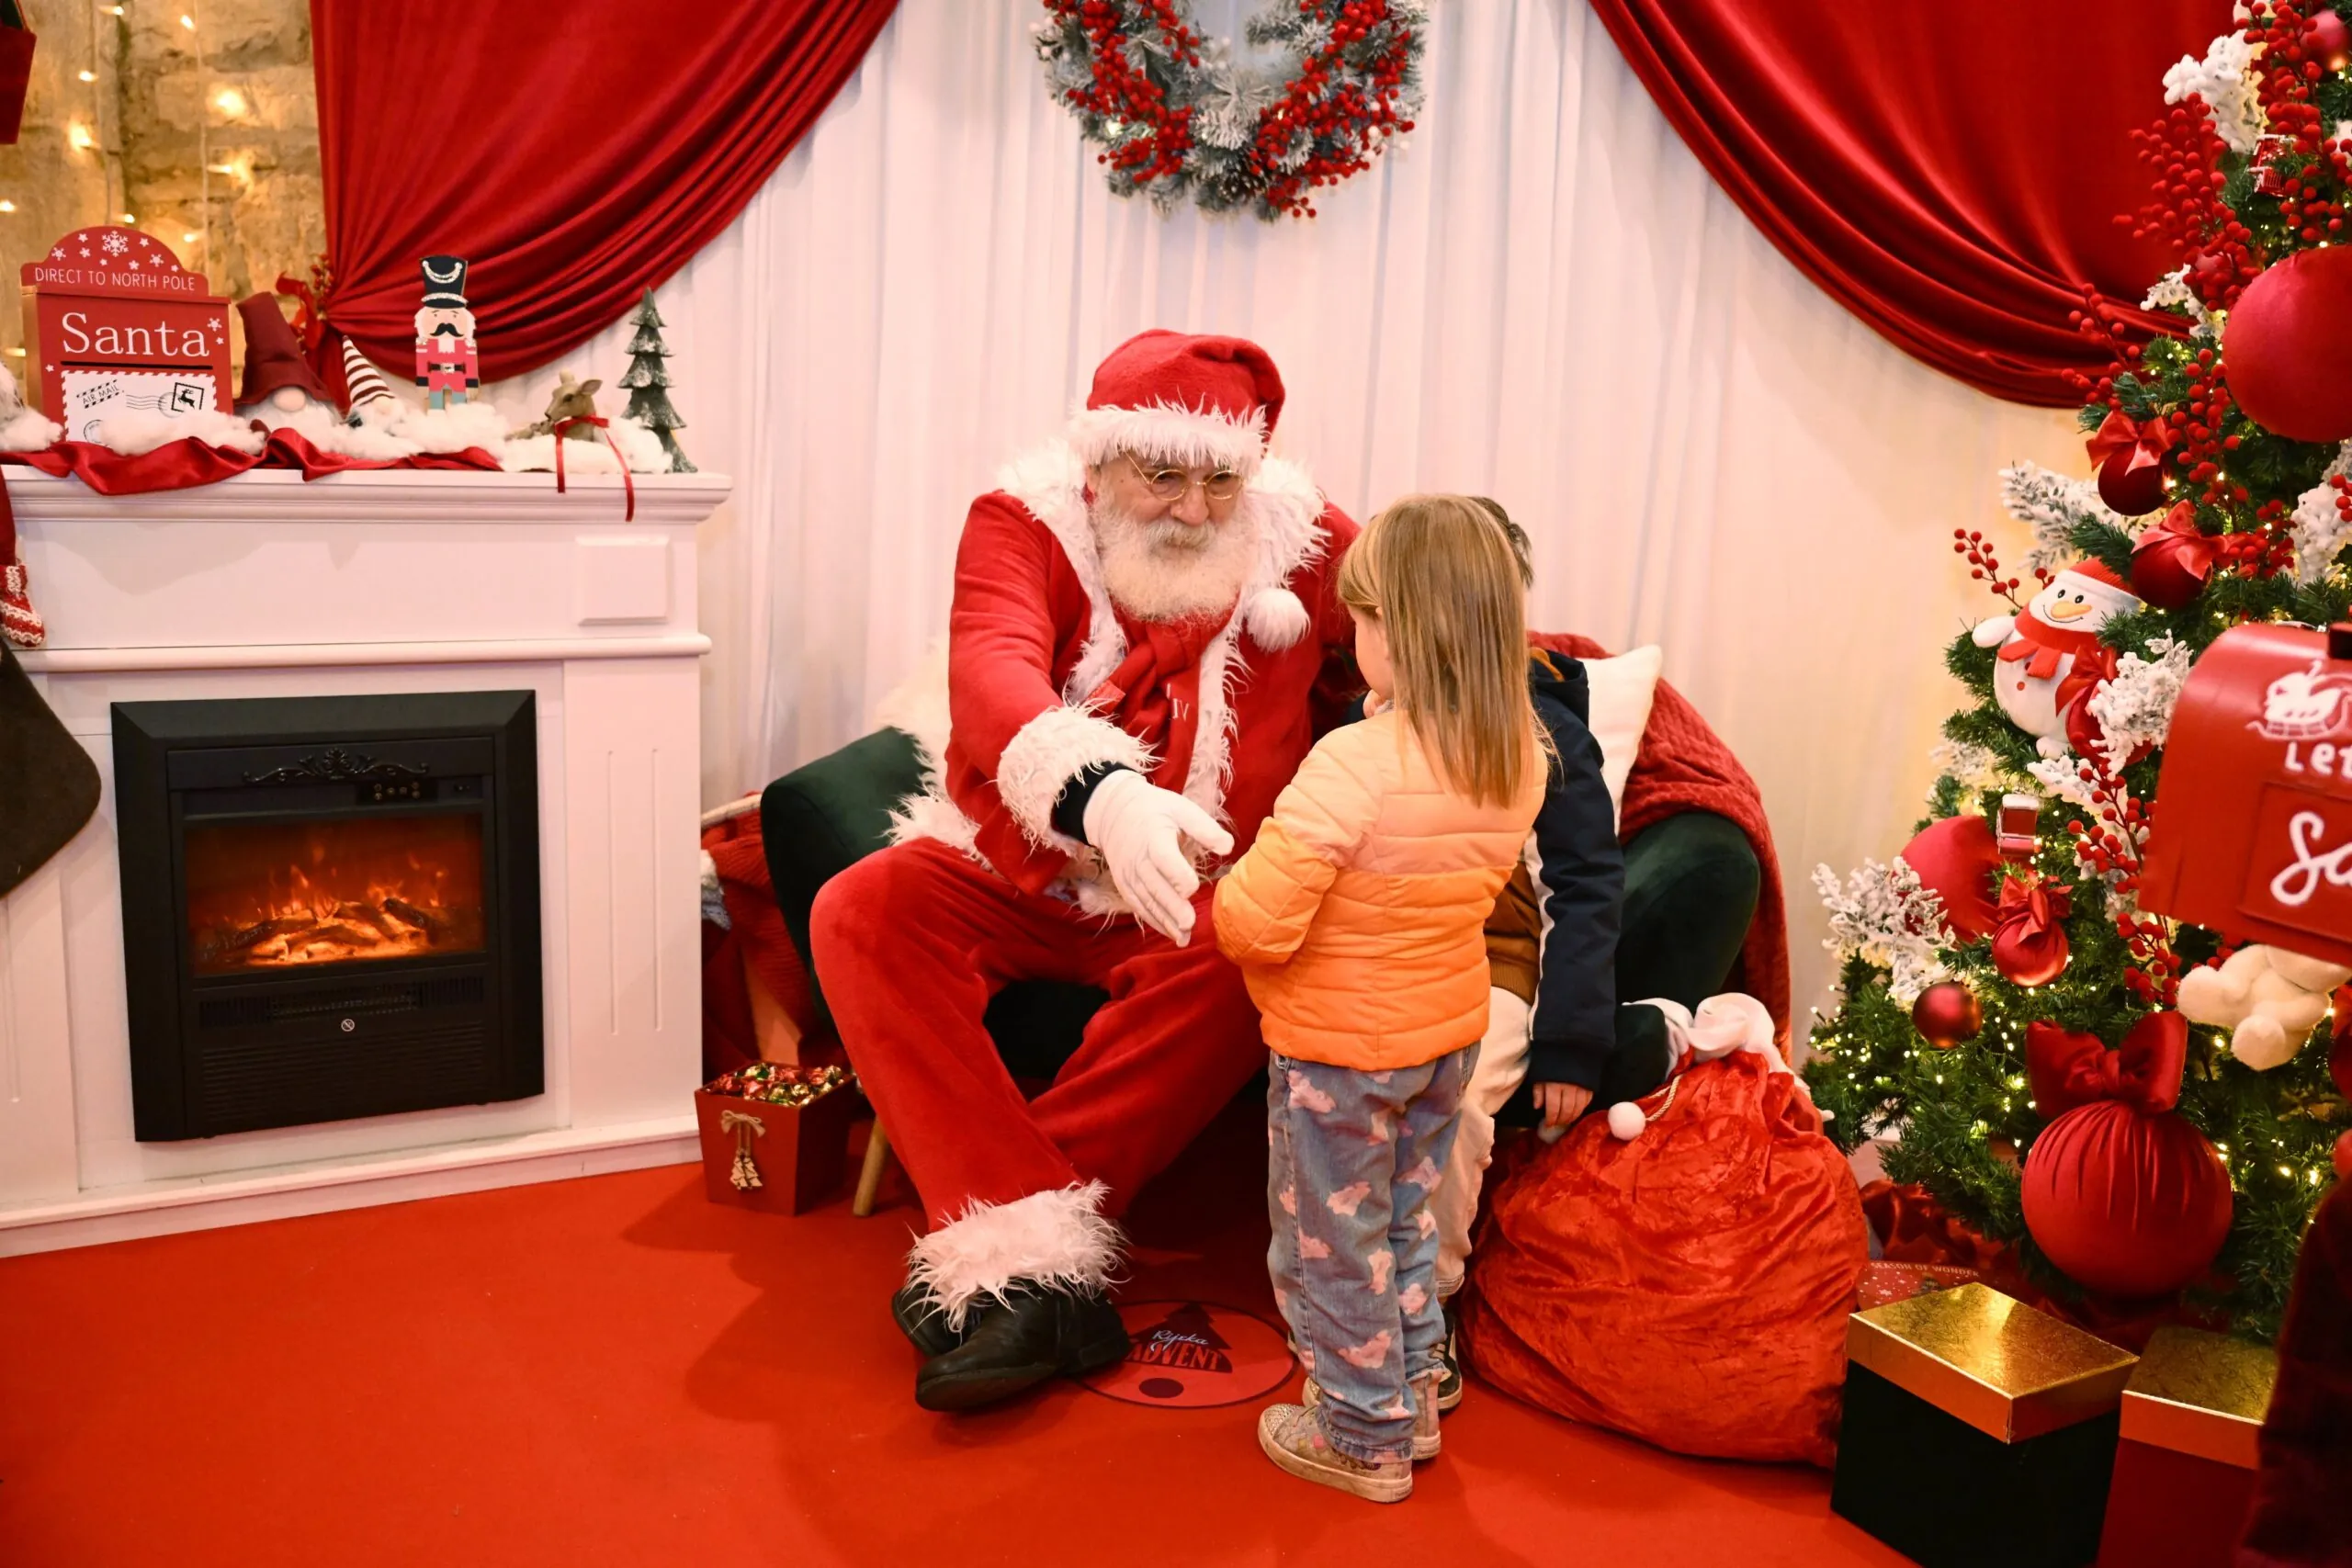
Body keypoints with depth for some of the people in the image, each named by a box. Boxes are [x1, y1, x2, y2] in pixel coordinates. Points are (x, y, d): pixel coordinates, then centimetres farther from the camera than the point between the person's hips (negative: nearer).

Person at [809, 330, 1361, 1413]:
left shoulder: (1304, 543, -3)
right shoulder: (1023, 523, -8)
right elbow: (992, 671, -29)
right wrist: (1103, 796, -50)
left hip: (1187, 903, 0)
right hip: (1006, 875, 1)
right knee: (860, 911, -26)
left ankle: (993, 1241, -26)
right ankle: (1039, 1267, -32)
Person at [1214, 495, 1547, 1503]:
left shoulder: (1354, 763, -32)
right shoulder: (1519, 753, -8)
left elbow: (1257, 927, -30)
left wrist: (1225, 882, -10)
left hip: (1341, 1050, -7)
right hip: (1450, 1031, 7)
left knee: (1330, 1250, 14)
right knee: (1406, 1227, 26)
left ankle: (1364, 1439, 30)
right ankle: (1412, 1405, 41)